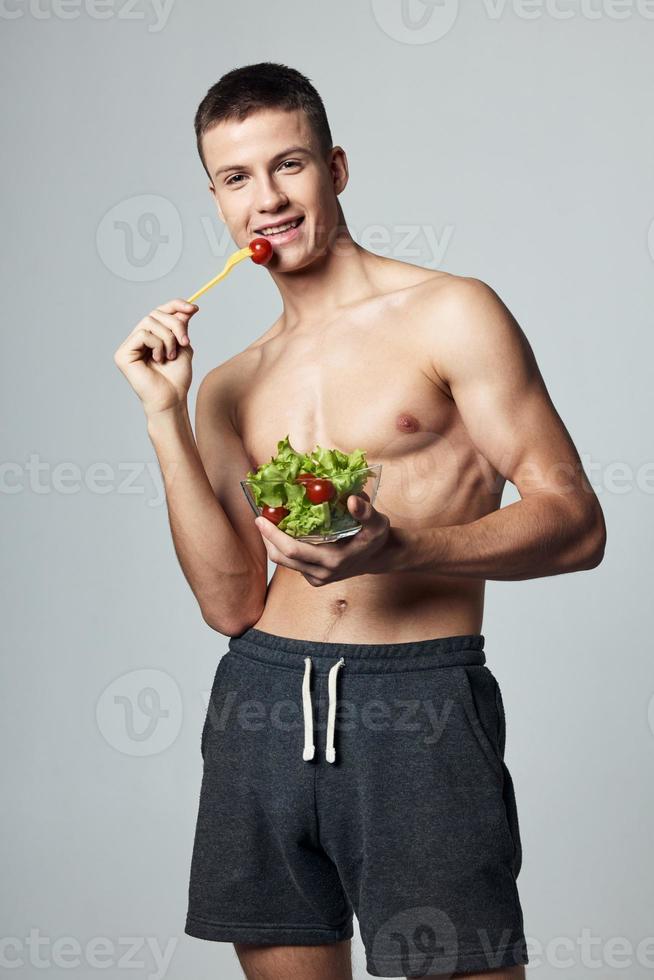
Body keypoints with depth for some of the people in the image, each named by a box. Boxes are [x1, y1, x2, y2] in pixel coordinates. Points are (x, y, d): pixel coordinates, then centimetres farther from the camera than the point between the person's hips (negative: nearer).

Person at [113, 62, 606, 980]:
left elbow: (577, 524, -5)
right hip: (263, 699, 5)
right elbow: (232, 603, 7)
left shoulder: (451, 314, 0)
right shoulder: (229, 386, 15)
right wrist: (165, 415, 1)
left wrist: (399, 548, -21)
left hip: (422, 704, -4)